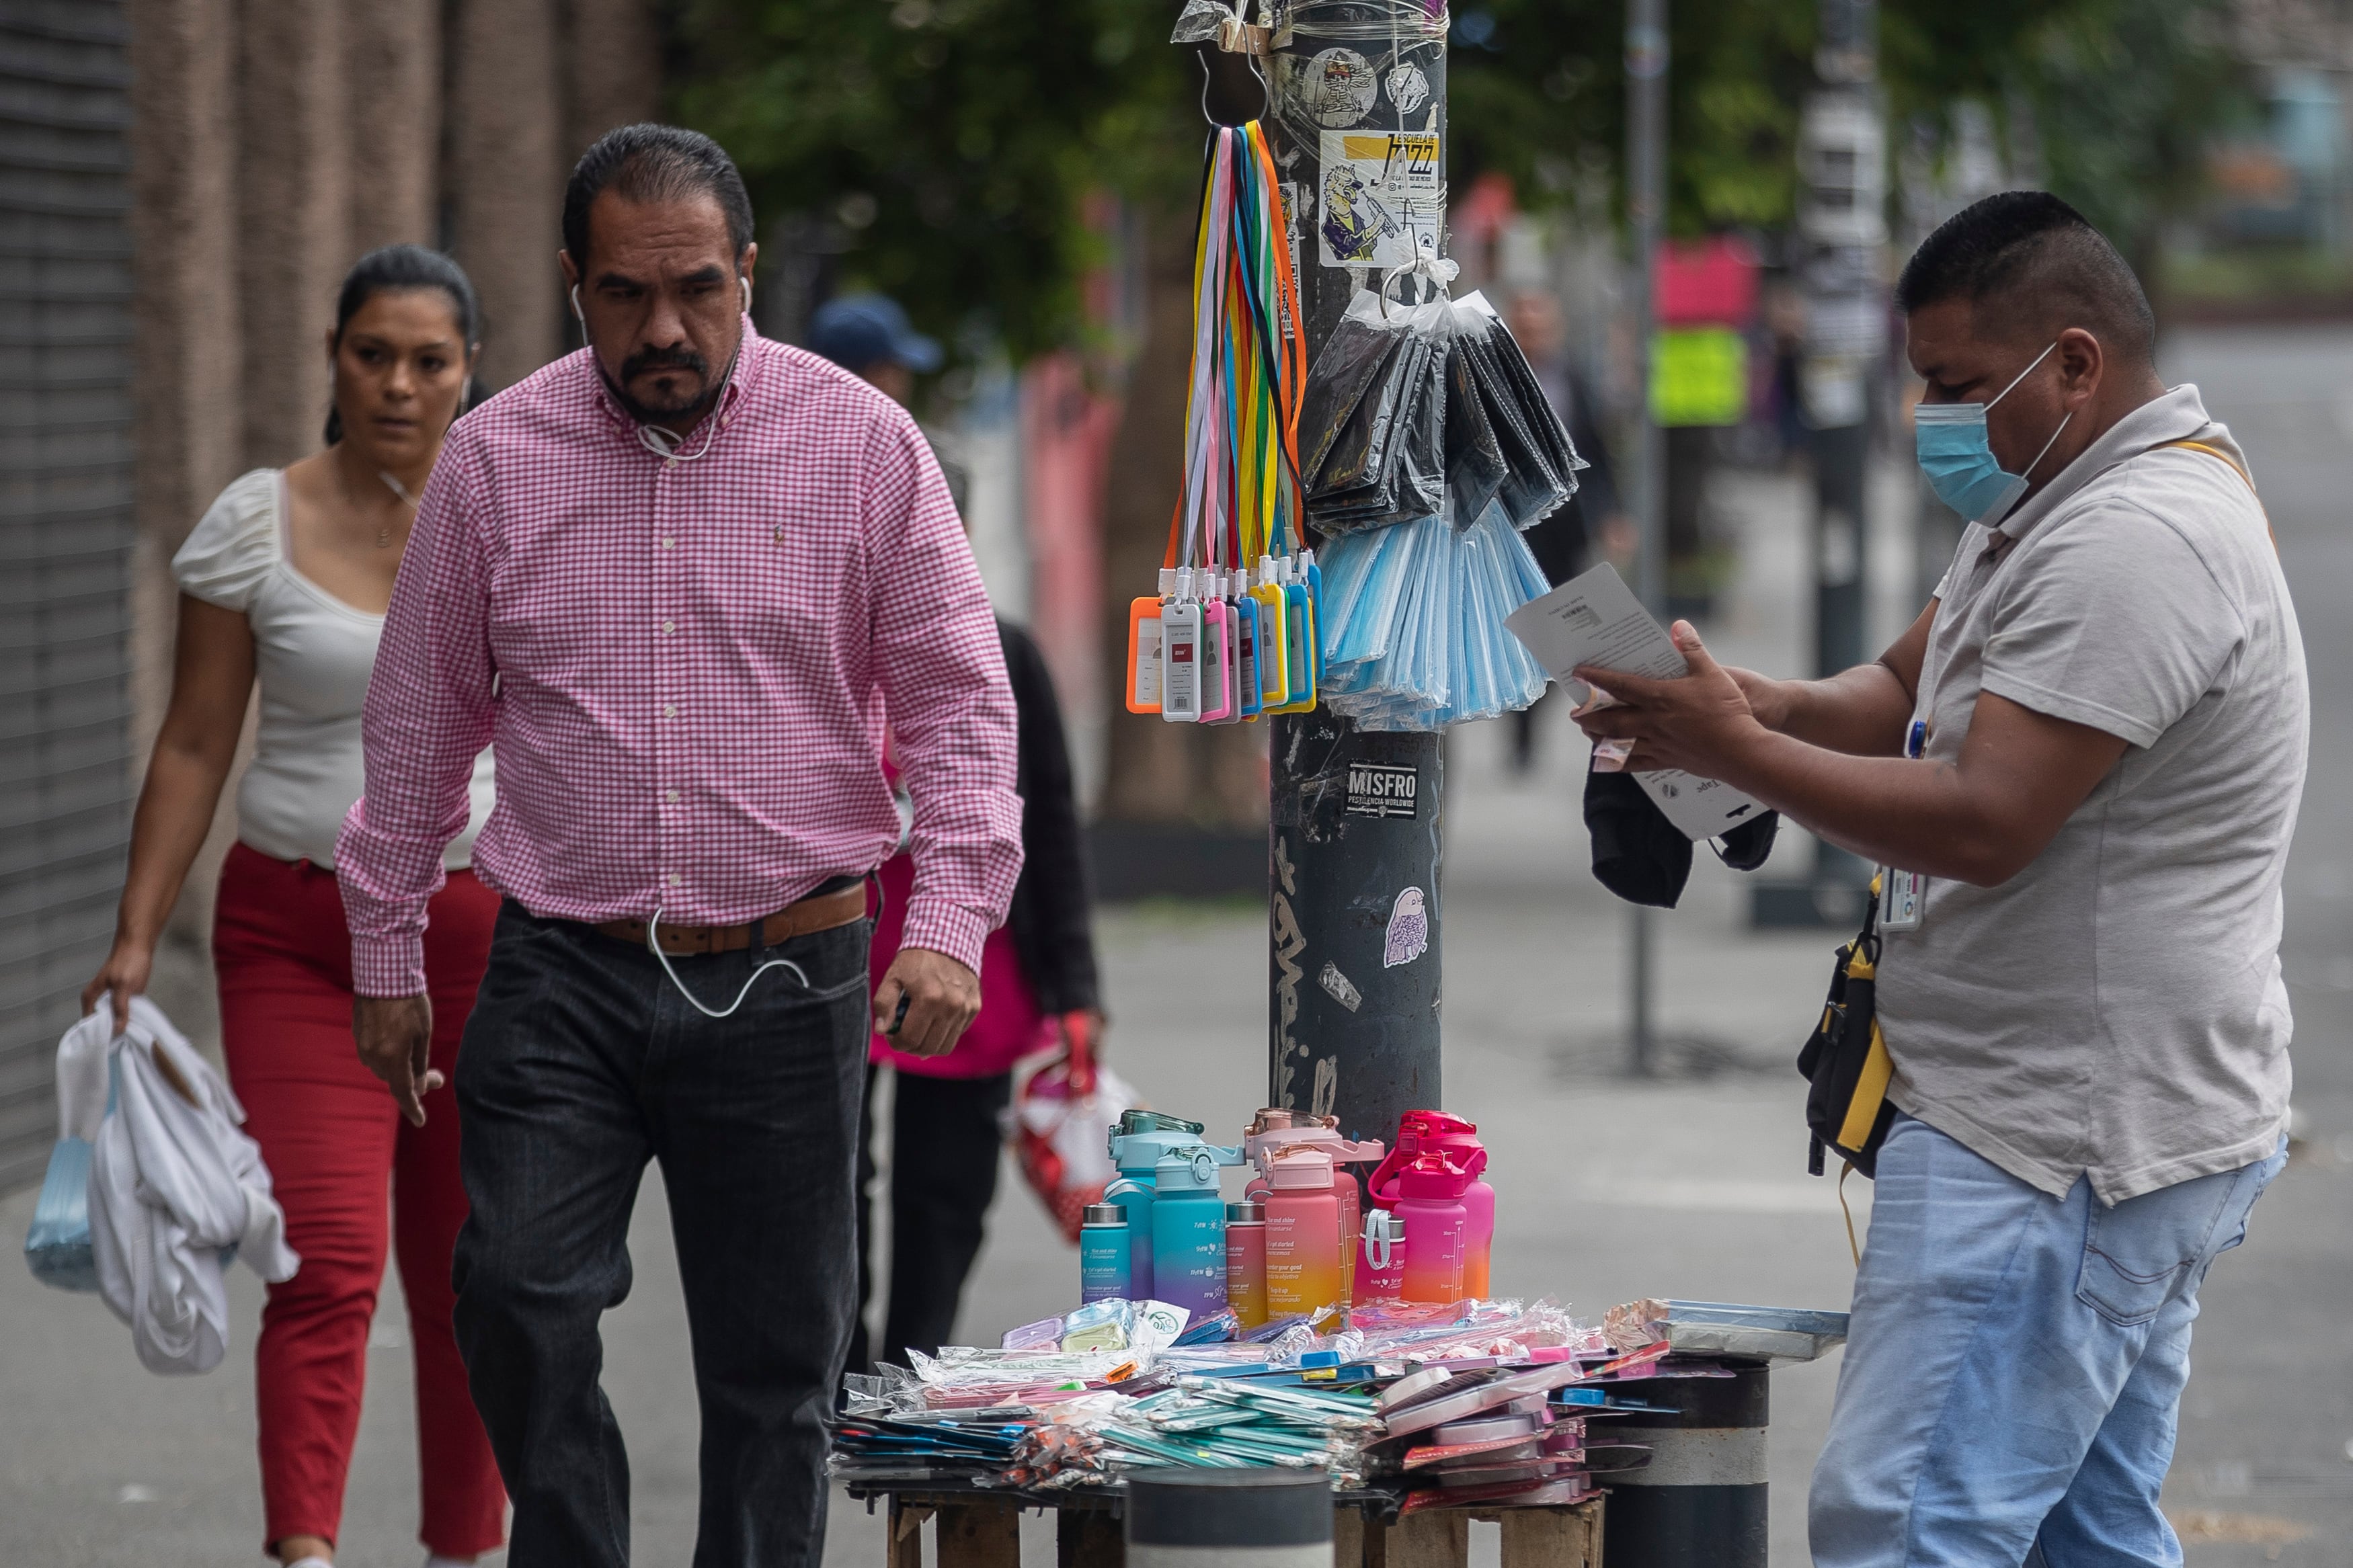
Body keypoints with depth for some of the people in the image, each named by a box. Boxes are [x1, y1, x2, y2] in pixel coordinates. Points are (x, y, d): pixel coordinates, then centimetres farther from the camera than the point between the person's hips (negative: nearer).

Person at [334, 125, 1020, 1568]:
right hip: (563, 975, 1)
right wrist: (386, 956, 12)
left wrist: (949, 924, -12)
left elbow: (962, 706, 0)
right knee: (517, 1296, -14)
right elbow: (421, 724, 12)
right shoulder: (497, 458, 3)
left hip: (785, 977, -1)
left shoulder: (862, 443, -1)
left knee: (776, 1356, 3)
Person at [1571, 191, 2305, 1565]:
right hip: (2109, 1131, 11)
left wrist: (1739, 752, -16)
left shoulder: (2135, 545, -19)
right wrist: (1745, 701, 0)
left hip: (2066, 1140, -11)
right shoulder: (2059, 503, 17)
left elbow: (1982, 826, -24)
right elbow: (1907, 691, 20)